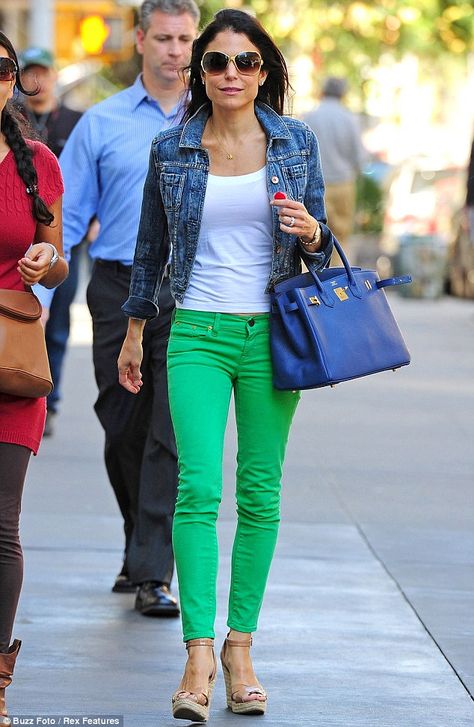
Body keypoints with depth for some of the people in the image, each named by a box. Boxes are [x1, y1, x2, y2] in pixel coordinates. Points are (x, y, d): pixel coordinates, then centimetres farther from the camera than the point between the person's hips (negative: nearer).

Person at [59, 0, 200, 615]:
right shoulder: (101, 124, 6)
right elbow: (66, 215, 4)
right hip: (120, 292, 2)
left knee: (172, 435, -10)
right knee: (122, 430, 10)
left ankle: (153, 574, -8)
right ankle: (141, 545, 31)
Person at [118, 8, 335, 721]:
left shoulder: (296, 142, 4)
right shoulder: (171, 148, 4)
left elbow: (317, 245, 10)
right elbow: (150, 246, 15)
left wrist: (309, 232, -13)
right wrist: (134, 331, 19)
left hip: (271, 333, 1)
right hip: (198, 333, -1)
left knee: (260, 493, 3)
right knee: (199, 488, -13)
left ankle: (240, 648, 11)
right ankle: (199, 654, -16)